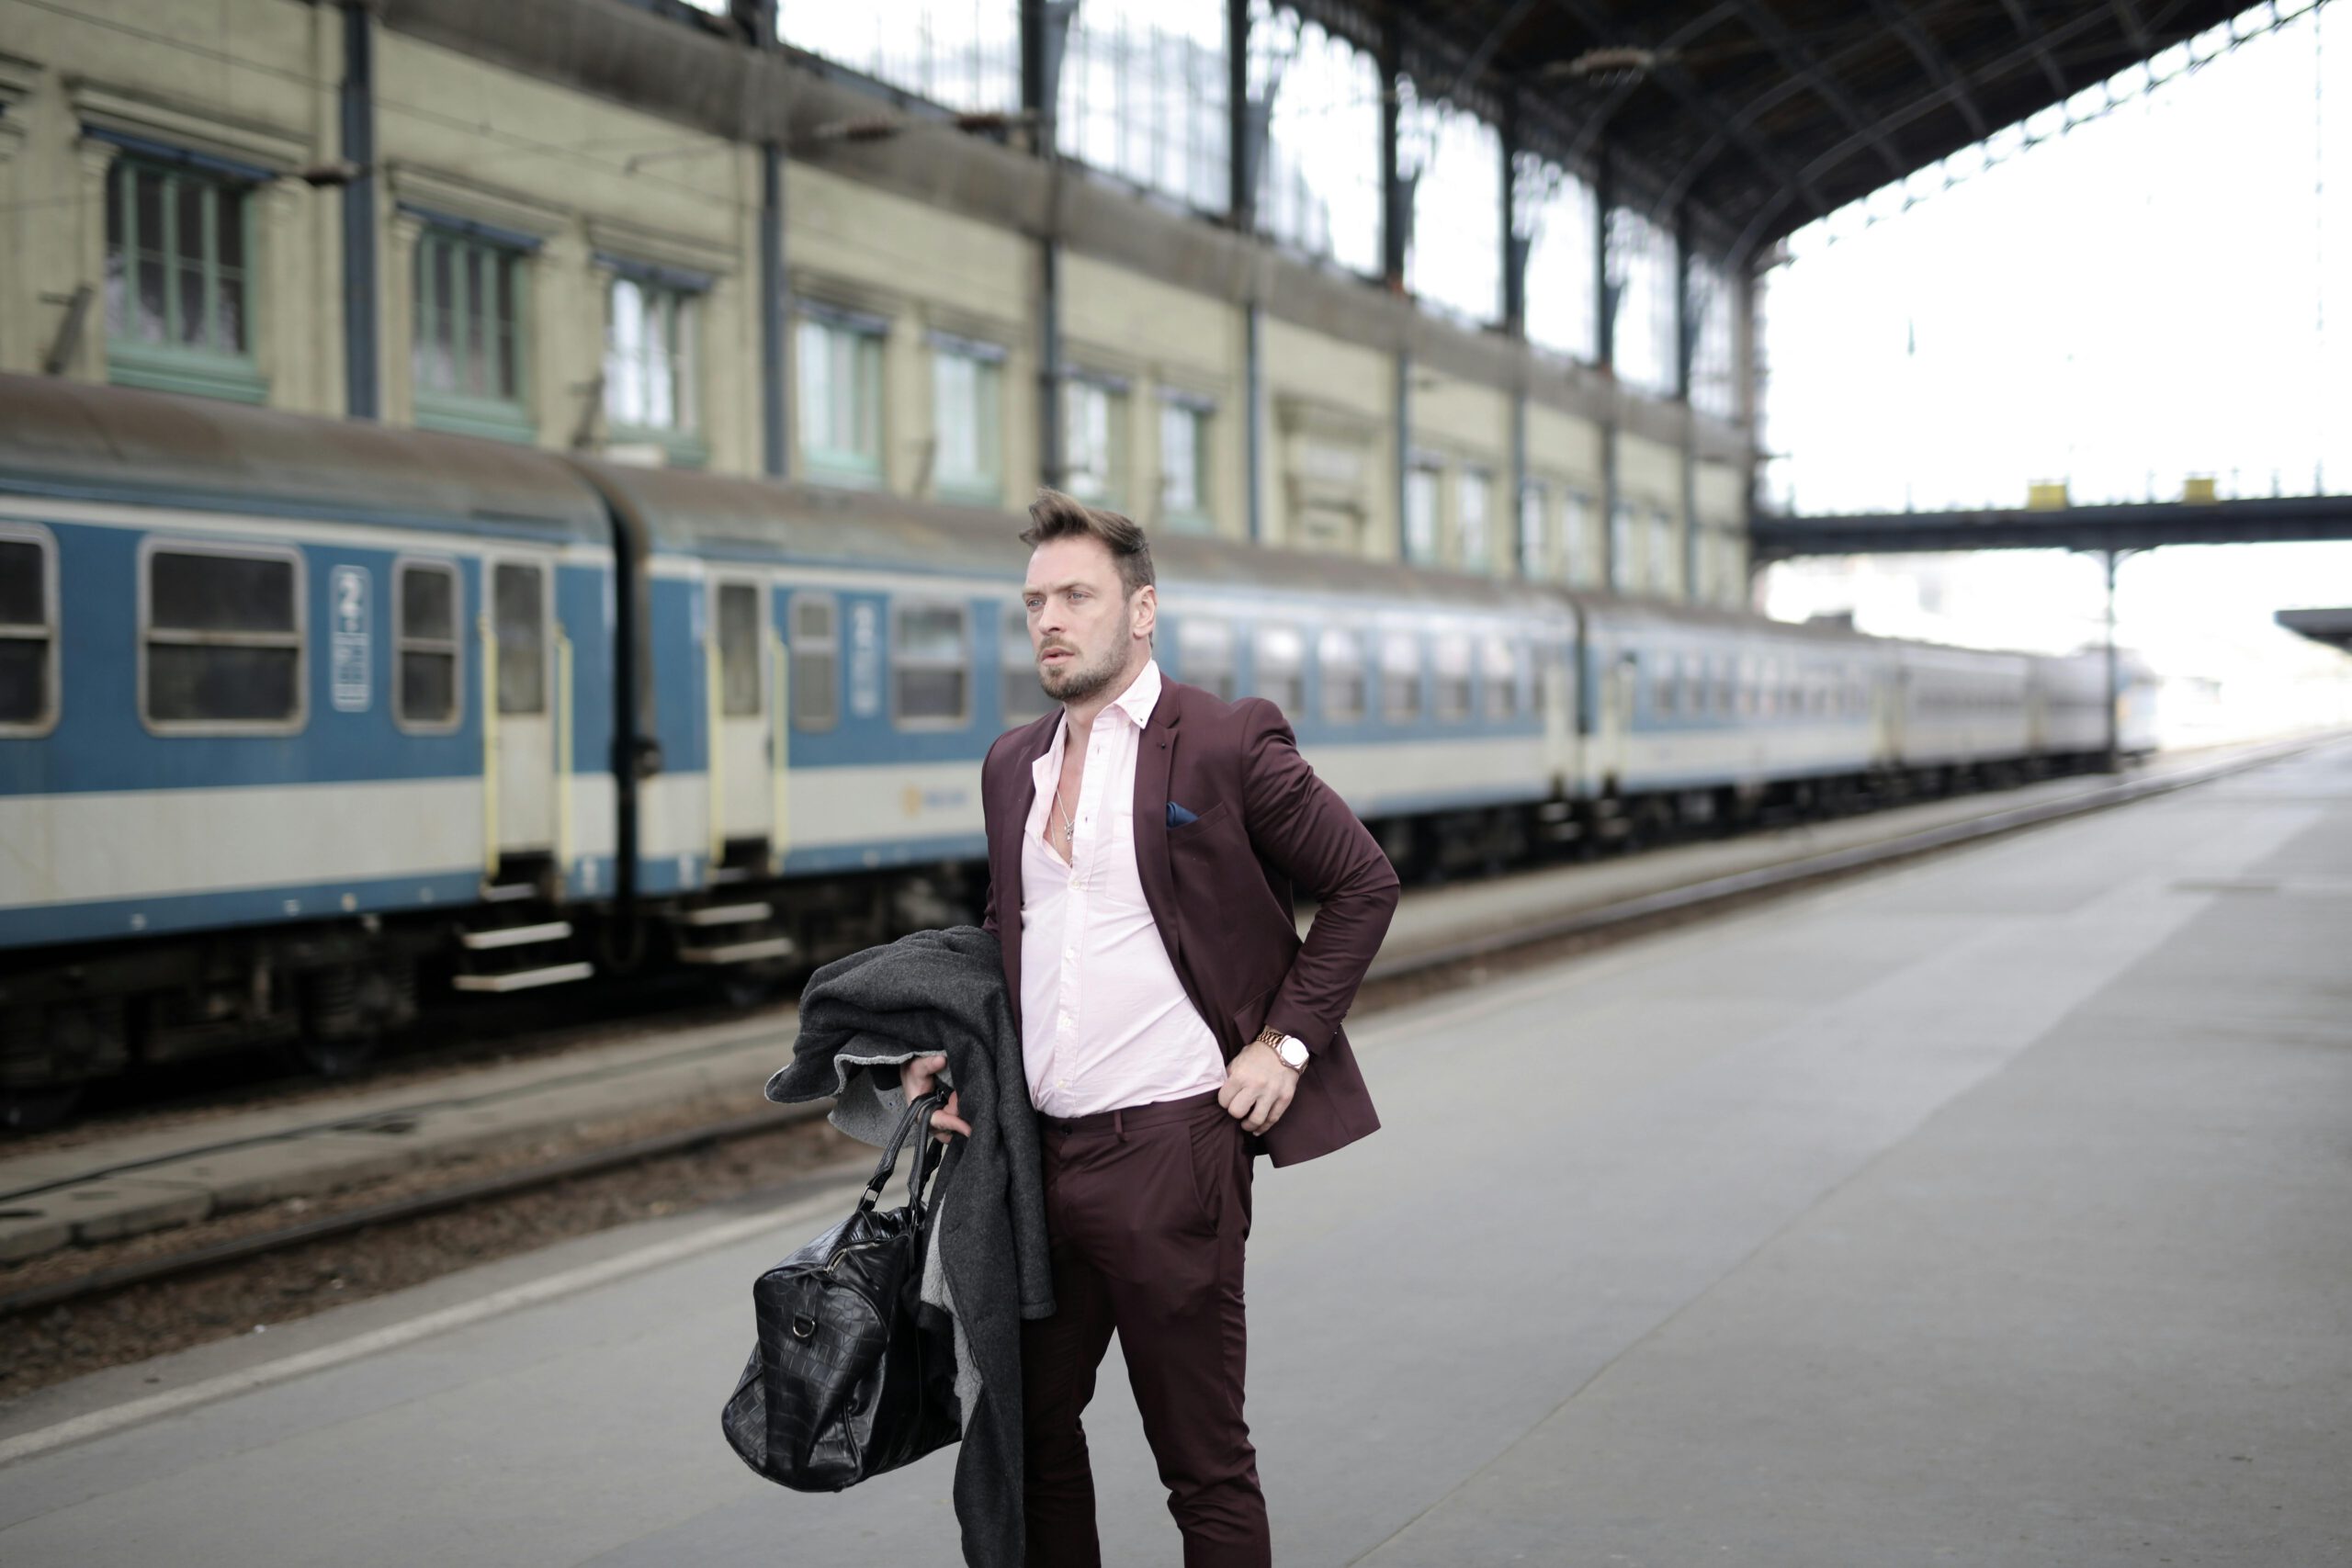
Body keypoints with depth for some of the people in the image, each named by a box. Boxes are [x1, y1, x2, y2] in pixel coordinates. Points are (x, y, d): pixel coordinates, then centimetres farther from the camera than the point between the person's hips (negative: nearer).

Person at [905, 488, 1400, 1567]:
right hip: (1037, 1152, 6)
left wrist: (1287, 1041, -6)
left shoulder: (1227, 743, -6)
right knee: (1028, 1429, 15)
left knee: (1204, 1466, 3)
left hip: (1168, 1146, -6)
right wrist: (959, 1050, 8)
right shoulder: (1013, 764, 13)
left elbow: (1364, 884, 0)